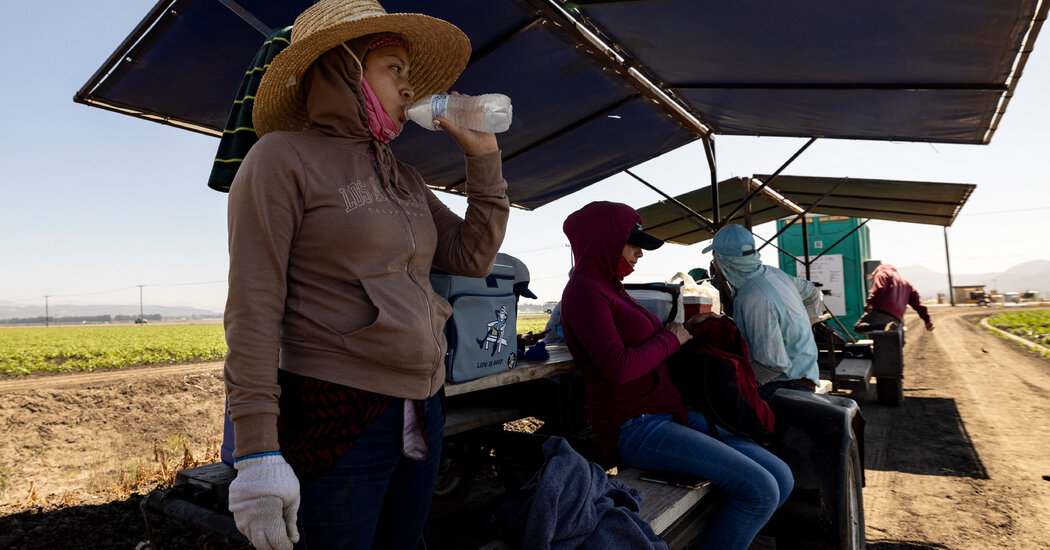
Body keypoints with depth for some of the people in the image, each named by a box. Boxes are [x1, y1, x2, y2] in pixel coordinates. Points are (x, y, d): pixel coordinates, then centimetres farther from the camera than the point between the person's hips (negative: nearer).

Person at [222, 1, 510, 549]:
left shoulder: (402, 177, 14)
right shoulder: (282, 157, -6)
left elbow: (473, 257, 13)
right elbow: (252, 310, -13)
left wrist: (483, 159, 7)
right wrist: (257, 452, -18)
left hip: (420, 410, 7)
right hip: (337, 416, -7)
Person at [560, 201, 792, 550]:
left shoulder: (611, 289, 19)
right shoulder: (584, 290, -10)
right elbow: (617, 367, -21)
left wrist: (685, 329, 13)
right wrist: (671, 339, -7)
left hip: (669, 414, 9)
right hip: (633, 427, -9)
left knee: (781, 479, 2)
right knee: (759, 489, -17)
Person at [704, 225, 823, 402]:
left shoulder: (756, 300, -25)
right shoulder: (770, 272, 5)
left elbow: (772, 363, -26)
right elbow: (812, 293, 25)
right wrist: (803, 331, 32)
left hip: (786, 385, -10)